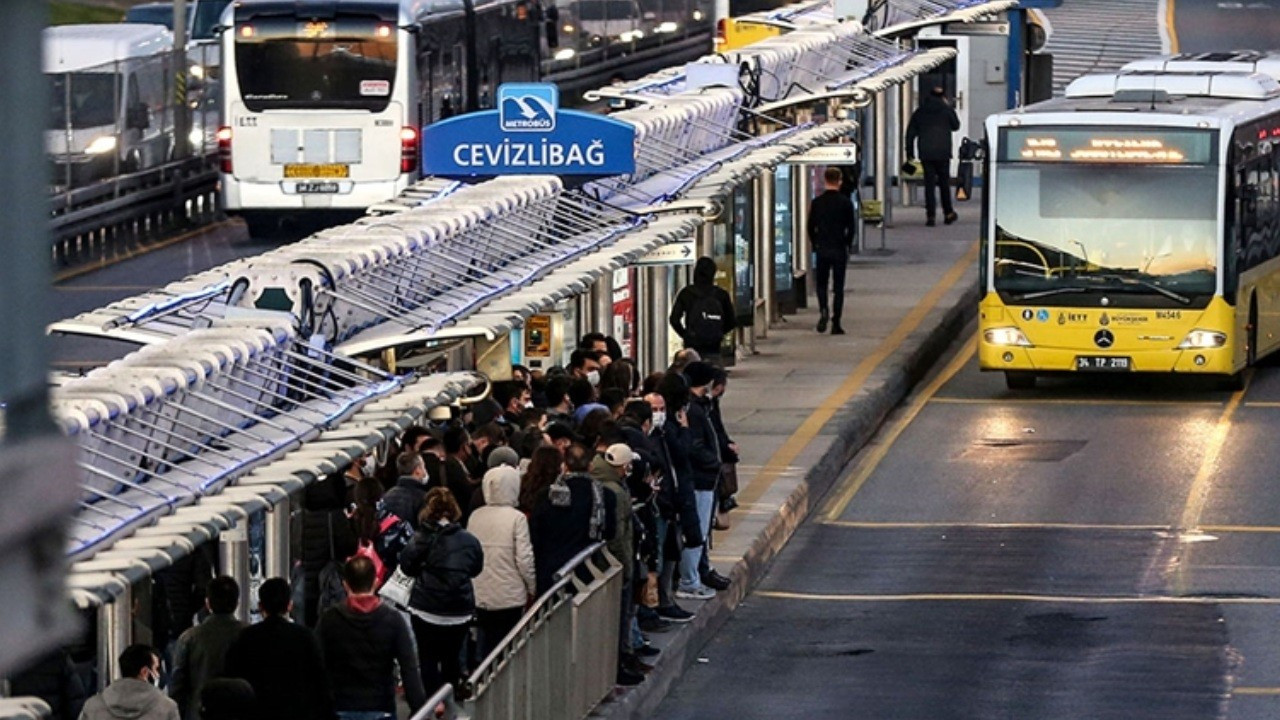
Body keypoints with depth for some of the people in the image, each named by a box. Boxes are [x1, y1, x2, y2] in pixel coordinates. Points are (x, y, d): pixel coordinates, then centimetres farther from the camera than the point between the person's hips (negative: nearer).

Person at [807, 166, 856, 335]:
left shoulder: (816, 202, -1)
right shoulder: (845, 202, -5)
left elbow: (811, 227, 1)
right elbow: (851, 227, -2)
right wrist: (847, 246, 10)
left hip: (822, 250, 1)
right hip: (839, 250, -1)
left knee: (821, 284, 14)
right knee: (838, 287, 4)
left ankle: (823, 311, -12)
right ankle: (836, 324, 1)